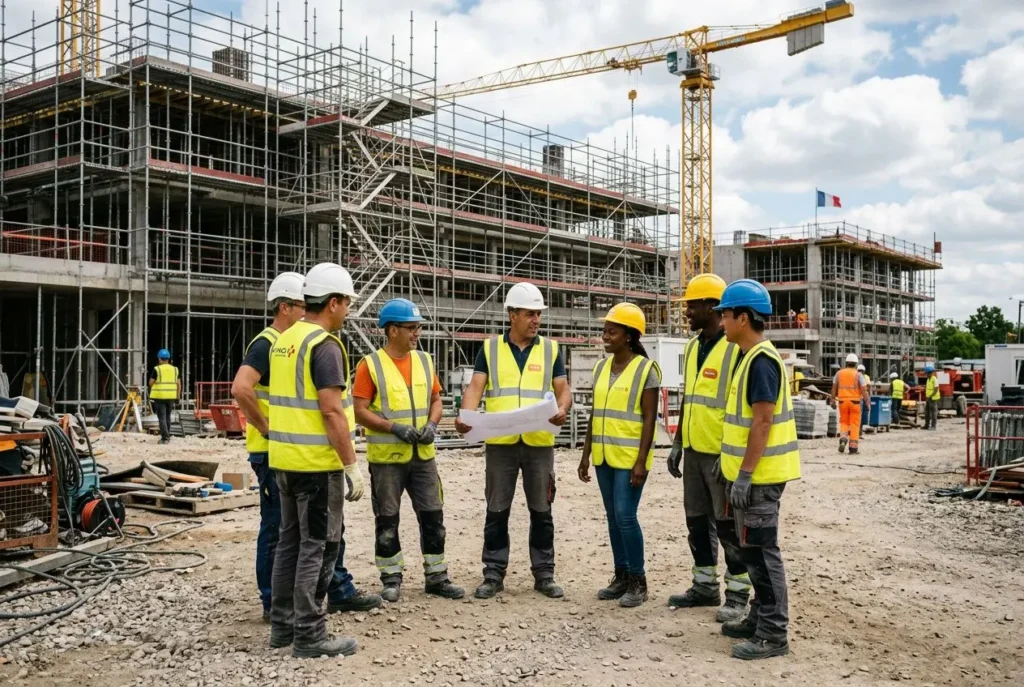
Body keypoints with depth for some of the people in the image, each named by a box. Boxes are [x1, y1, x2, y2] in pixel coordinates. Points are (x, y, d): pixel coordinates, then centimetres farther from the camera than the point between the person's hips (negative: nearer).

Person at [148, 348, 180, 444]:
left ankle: (165, 438, -10)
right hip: (171, 397, 5)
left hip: (159, 396, -5)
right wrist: (178, 396, 12)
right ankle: (167, 436, 24)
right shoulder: (175, 369, 8)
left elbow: (151, 383, -5)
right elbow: (179, 384, 7)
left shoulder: (157, 369, -6)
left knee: (162, 417, -3)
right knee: (167, 417, 18)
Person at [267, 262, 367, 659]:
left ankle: (282, 625, 24)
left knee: (290, 541, 15)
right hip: (317, 463, -9)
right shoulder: (325, 345, -16)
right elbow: (331, 411, -21)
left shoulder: (284, 340, 11)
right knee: (317, 546, -1)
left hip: (284, 458, 9)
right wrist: (352, 466, -18)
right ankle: (309, 636, 5)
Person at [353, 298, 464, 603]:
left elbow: (436, 399, 14)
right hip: (386, 456, -4)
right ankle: (392, 579, 17)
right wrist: (393, 427, -19)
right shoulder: (370, 364, -7)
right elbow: (360, 410, -9)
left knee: (433, 516, 7)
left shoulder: (424, 360, 9)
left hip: (422, 455, 5)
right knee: (387, 521, 5)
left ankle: (436, 577, 19)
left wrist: (432, 424, -5)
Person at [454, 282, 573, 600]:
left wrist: (562, 409, -19)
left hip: (539, 442, 1)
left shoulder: (551, 349, 8)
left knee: (541, 511, 7)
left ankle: (544, 574, 18)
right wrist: (466, 416, -20)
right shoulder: (490, 348, 6)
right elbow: (475, 387, -1)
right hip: (500, 442, 0)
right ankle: (493, 575, 15)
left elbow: (563, 389, 4)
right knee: (497, 511, 6)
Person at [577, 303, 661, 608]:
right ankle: (622, 577, 20)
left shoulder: (646, 369, -9)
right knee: (613, 517, 10)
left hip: (629, 457, -6)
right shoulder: (601, 367, 10)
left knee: (626, 516, -8)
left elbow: (649, 419, -12)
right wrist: (586, 453, 11)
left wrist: (641, 461, -17)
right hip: (604, 456, 7)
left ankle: (638, 581, 5)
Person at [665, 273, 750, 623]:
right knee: (697, 522, 14)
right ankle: (705, 587, 27)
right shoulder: (692, 347, 12)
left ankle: (737, 594, 13)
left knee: (728, 526, 1)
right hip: (694, 450, 8)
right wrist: (678, 443, 17)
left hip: (722, 453, -8)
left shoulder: (736, 348, -13)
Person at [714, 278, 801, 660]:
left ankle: (774, 635, 4)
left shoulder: (761, 360, -18)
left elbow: (763, 421, -22)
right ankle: (761, 619, 28)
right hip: (751, 472, 10)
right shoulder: (751, 357, 13)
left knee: (761, 551, -4)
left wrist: (745, 475, -22)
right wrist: (731, 463, 21)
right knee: (754, 549, 17)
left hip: (759, 476, -10)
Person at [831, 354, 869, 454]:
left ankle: (843, 438, -8)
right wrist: (867, 402, -4)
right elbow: (864, 390, -8)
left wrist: (833, 399, 14)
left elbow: (834, 387, 7)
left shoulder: (839, 373, 4)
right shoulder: (858, 375, -4)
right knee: (854, 424, 5)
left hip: (842, 401, 2)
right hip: (855, 401, -2)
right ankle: (853, 446, 3)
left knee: (844, 422, 16)